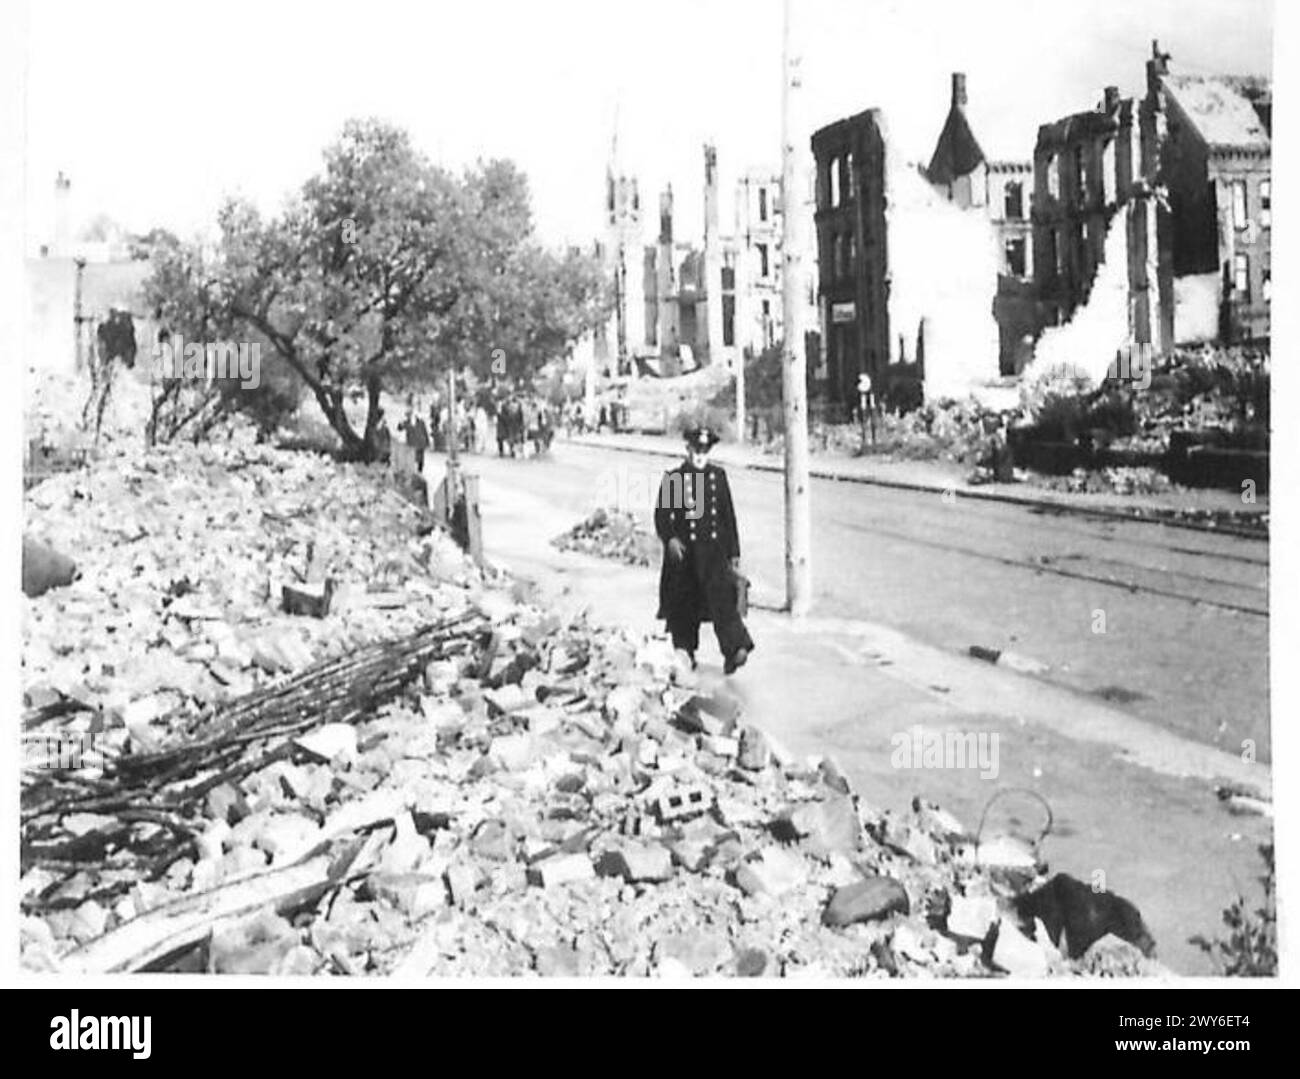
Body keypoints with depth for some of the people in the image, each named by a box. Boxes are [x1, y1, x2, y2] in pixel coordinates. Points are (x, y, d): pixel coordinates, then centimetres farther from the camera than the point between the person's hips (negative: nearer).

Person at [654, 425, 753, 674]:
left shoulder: (718, 476, 9)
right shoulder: (672, 478, 2)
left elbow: (728, 515, 11)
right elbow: (662, 515, -1)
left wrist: (734, 552, 9)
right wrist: (670, 539, -20)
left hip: (714, 551, 0)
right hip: (682, 552, 0)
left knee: (722, 597, -13)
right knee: (683, 607, 5)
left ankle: (736, 649, -19)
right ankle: (685, 655, 18)